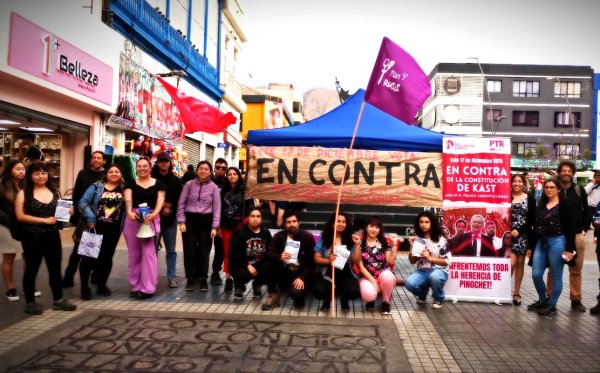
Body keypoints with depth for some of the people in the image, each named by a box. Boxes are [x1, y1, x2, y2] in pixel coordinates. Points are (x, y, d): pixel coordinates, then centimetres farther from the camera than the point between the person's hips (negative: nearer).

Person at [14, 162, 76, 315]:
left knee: (55, 268, 10)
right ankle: (30, 302, 18)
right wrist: (44, 220, -18)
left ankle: (58, 299, 20)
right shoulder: (24, 193, -4)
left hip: (52, 236, 4)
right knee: (32, 269, 7)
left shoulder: (54, 192, 10)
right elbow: (20, 216, -12)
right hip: (32, 237, -4)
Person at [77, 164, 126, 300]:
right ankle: (85, 287, 13)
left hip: (113, 230, 2)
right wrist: (90, 217, -14)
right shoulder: (96, 187, 1)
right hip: (95, 227, -2)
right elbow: (83, 202, -5)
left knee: (107, 257, 11)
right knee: (89, 256, 1)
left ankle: (102, 285, 26)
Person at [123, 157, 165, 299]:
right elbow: (128, 199, -8)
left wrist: (154, 214, -23)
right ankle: (136, 286, 16)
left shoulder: (158, 183, 7)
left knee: (149, 253, -6)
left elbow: (160, 201, -4)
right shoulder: (131, 183, 8)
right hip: (133, 220, 2)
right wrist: (129, 212, -29)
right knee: (134, 254, 7)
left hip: (151, 220, -2)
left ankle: (148, 288, -2)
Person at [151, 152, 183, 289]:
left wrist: (169, 207, -11)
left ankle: (172, 277, 12)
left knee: (171, 250, 6)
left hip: (170, 219, 1)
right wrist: (161, 206, -11)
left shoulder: (176, 181, 8)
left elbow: (180, 200, 3)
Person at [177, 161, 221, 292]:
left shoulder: (214, 187, 1)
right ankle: (191, 278, 13)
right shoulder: (189, 184, 2)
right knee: (190, 250, 2)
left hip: (206, 221, 0)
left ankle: (203, 278, 16)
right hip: (190, 220, 0)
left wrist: (215, 227, -7)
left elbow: (217, 208, 0)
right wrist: (181, 222, -5)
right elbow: (181, 204, 3)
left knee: (204, 250, 5)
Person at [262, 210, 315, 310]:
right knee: (269, 263, -27)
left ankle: (299, 298, 7)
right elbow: (268, 254, -10)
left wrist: (302, 278, -20)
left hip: (299, 272, -3)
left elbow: (311, 261, -7)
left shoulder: (307, 237, -3)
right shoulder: (279, 236, 3)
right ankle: (274, 296, -13)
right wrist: (279, 257, -32)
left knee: (295, 293, -33)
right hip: (283, 271, 3)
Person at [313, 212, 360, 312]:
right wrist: (328, 260, -19)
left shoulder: (350, 239, 3)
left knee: (354, 291, -27)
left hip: (345, 274, 1)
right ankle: (327, 300, 12)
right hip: (327, 273, -1)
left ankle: (344, 300, 14)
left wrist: (357, 245, -12)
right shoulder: (324, 238, 0)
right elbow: (317, 259, 0)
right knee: (319, 291, -29)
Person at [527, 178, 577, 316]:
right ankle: (542, 300, 25)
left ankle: (552, 305, 17)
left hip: (557, 242, -5)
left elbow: (571, 228, -9)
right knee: (536, 275, 4)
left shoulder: (565, 205, -4)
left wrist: (569, 249, -14)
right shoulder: (541, 205, 13)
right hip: (541, 242, 6)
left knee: (556, 276, 4)